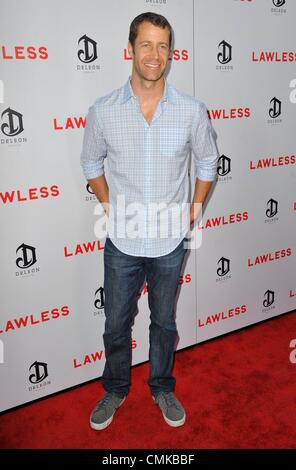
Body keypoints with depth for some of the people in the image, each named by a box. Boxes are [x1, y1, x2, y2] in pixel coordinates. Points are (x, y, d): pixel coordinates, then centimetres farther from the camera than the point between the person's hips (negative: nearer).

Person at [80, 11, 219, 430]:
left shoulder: (192, 111, -9)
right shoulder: (103, 111, -8)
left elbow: (207, 162, 7)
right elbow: (91, 162, 9)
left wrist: (194, 209, 3)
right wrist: (108, 204, 2)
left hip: (170, 242, 0)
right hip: (122, 242, 0)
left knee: (164, 322, 18)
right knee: (116, 324, 16)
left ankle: (162, 388, 42)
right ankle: (115, 389, 41)